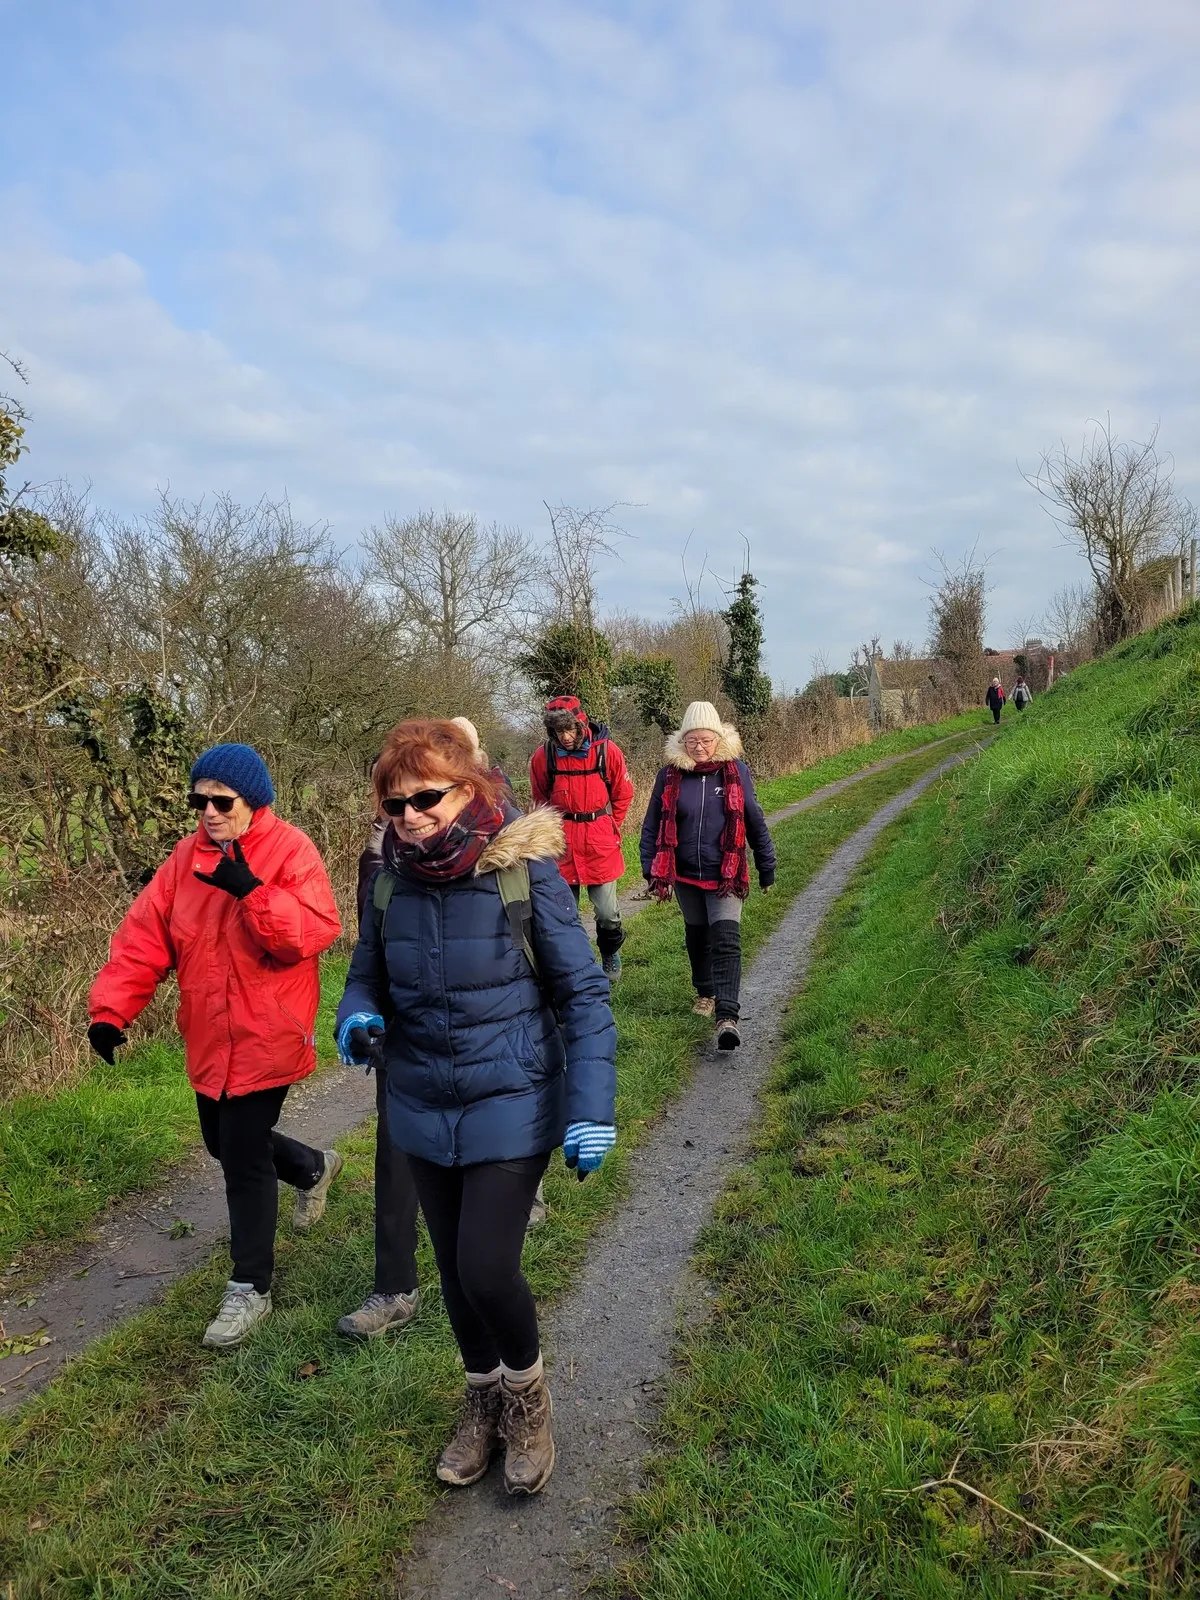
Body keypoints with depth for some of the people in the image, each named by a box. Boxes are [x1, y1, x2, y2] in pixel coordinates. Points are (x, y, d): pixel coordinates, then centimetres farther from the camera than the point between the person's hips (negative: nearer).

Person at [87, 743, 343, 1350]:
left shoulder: (290, 850, -14)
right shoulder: (186, 857, 3)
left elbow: (315, 931, -25)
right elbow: (144, 936, 0)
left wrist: (250, 890, -34)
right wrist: (111, 1007, -10)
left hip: (266, 1038, -7)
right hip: (210, 1041, 7)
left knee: (244, 1159, -2)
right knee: (225, 1143, 22)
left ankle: (250, 1288, 18)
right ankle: (313, 1167, 51)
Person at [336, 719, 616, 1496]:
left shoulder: (526, 871, -17)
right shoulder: (392, 882, -5)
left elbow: (582, 992, -12)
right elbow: (367, 977, 8)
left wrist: (592, 1106, -18)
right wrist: (357, 1021, -15)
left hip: (511, 1107, -4)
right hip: (425, 1110, 5)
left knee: (487, 1269, -7)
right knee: (455, 1270, 17)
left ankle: (526, 1392, 27)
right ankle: (484, 1401, 45)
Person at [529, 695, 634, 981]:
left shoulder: (607, 751, -8)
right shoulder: (543, 756, -6)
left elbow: (623, 795, 6)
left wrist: (608, 829, 7)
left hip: (601, 844, -1)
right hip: (562, 843, 1)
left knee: (607, 912, 1)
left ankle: (610, 952, 30)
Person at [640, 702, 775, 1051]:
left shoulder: (735, 770, -5)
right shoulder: (670, 775, -4)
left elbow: (755, 822, 3)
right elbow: (652, 827, 2)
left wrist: (767, 868, 8)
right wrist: (652, 871, -3)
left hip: (725, 877, -2)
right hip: (685, 876, 3)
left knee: (726, 942, -13)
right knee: (697, 937, 19)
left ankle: (727, 1016, -18)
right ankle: (706, 992, 42)